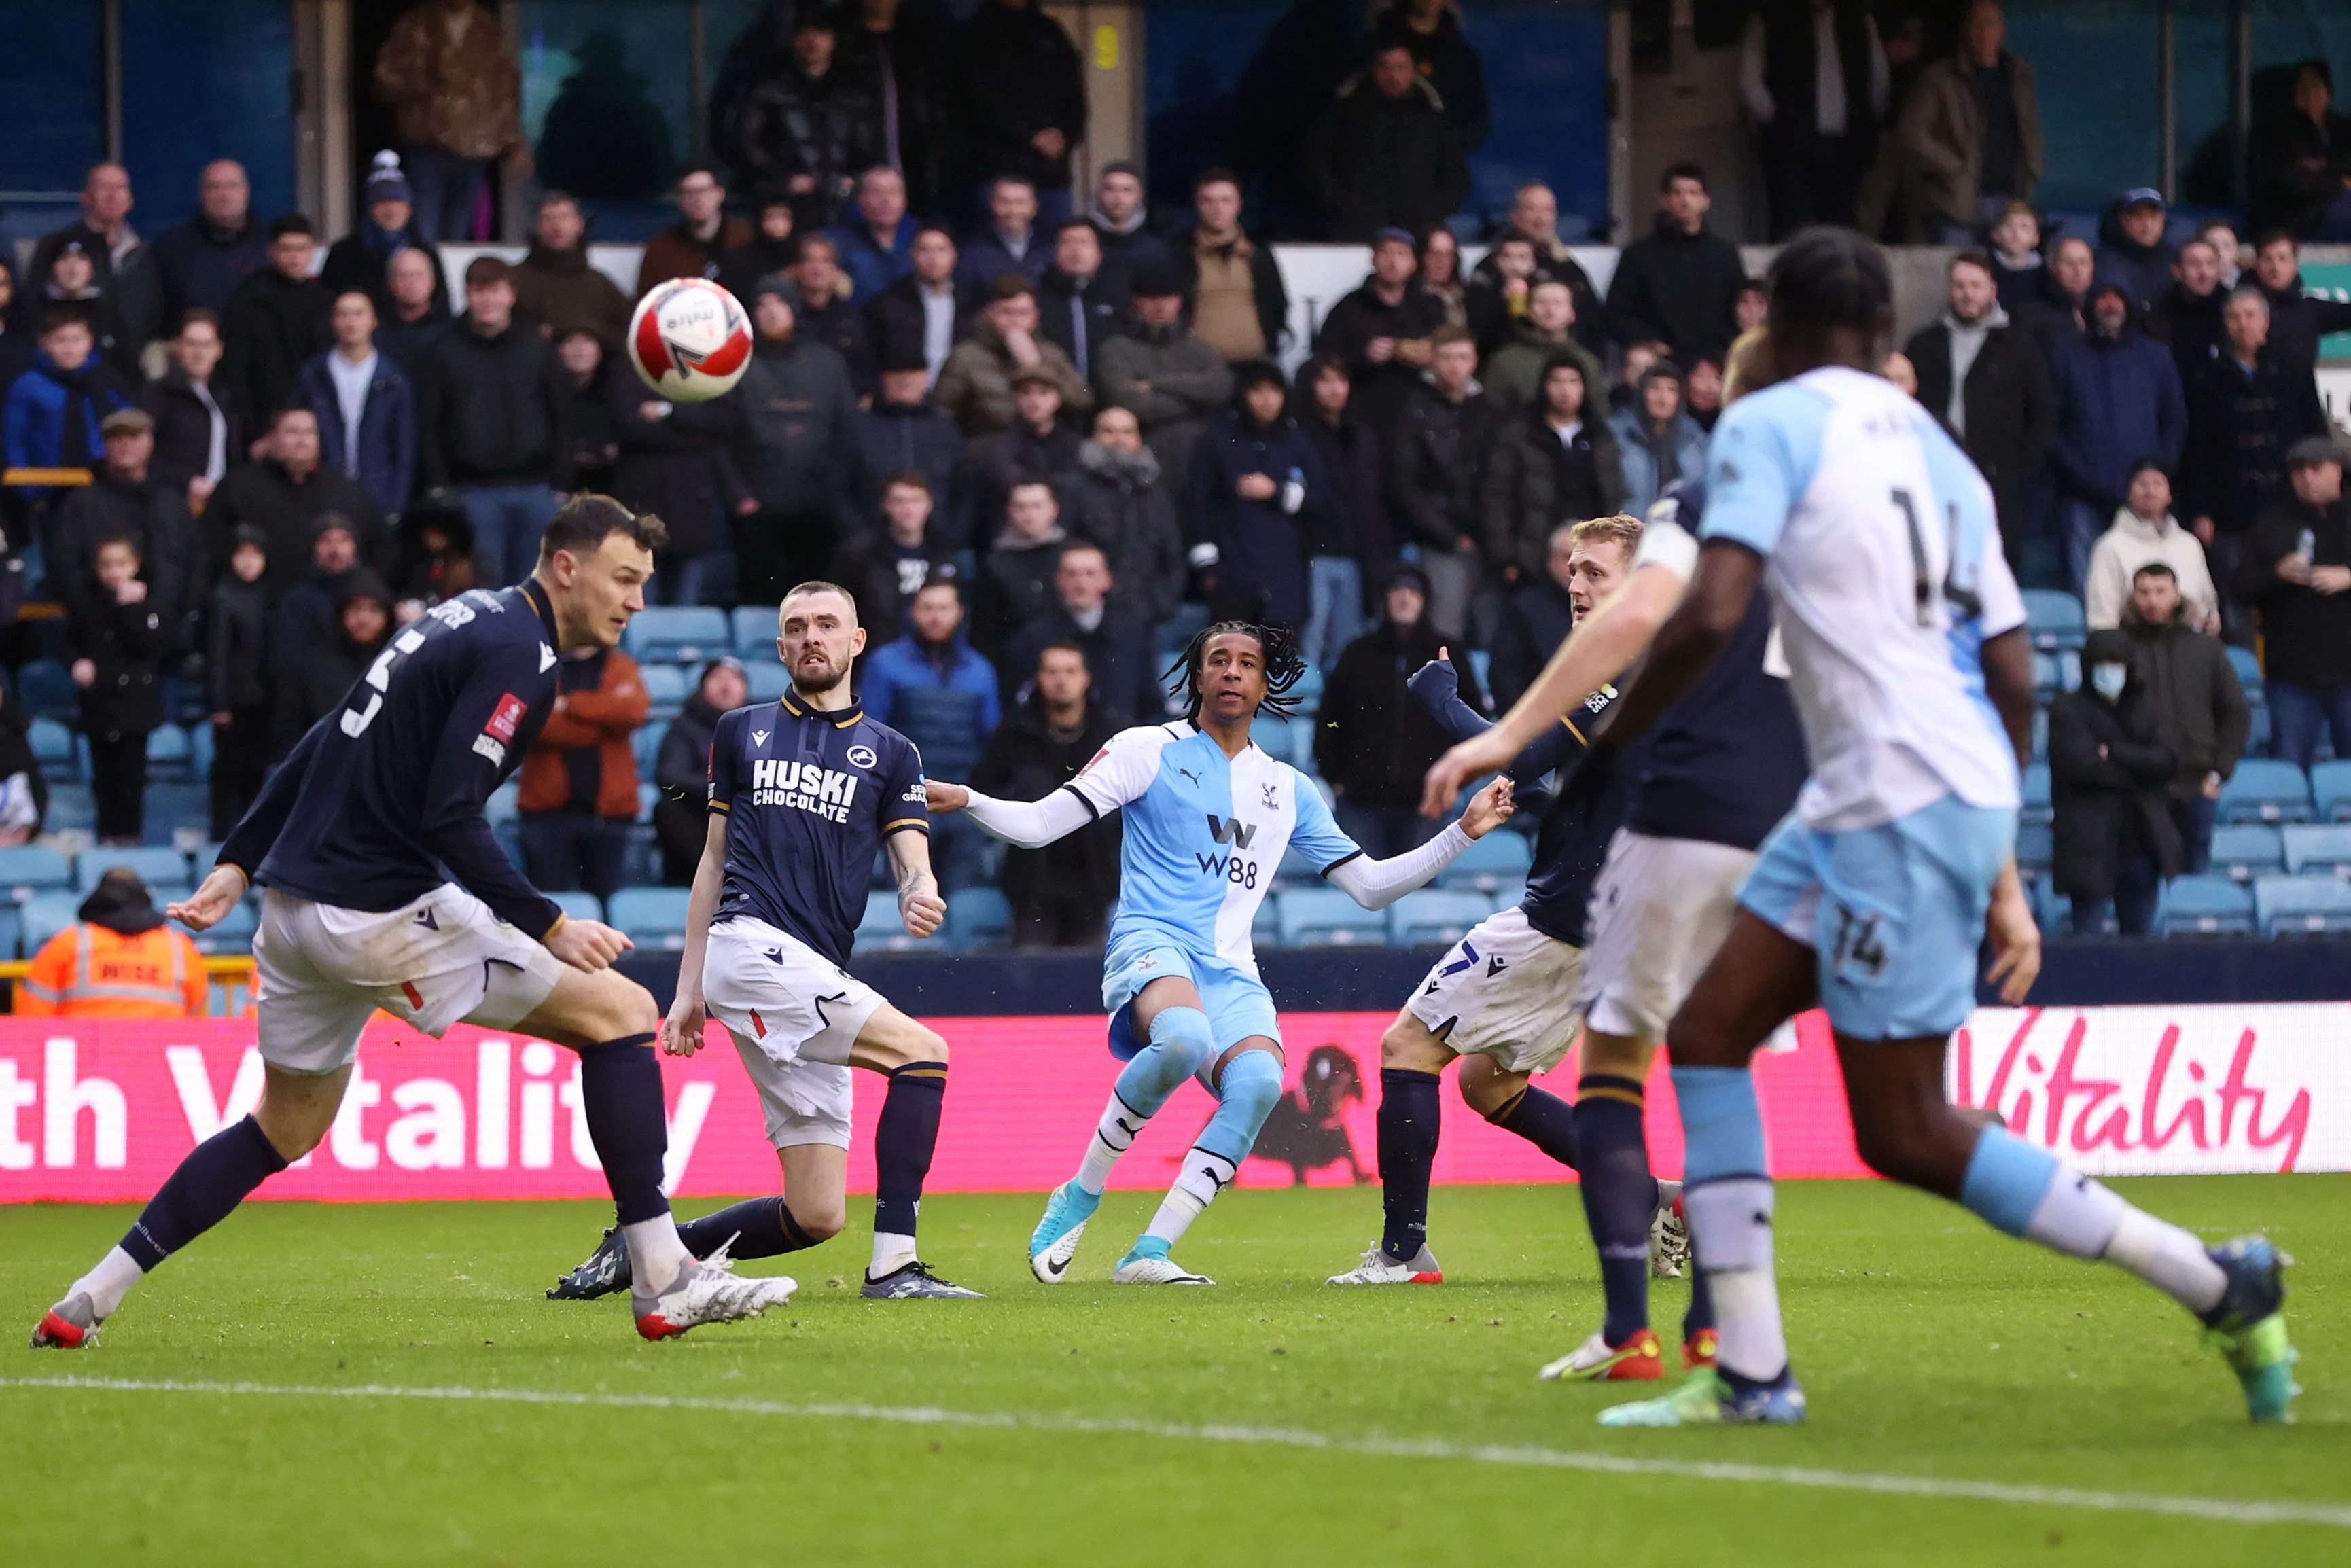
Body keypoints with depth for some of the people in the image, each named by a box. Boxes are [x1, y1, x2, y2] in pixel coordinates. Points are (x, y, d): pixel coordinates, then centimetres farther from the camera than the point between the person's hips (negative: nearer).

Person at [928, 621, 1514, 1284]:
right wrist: (966, 802, -17)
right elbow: (1039, 824, 1)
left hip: (1231, 973, 4)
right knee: (1183, 1038, -39)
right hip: (1151, 944, -4)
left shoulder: (1287, 789, 21)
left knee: (1259, 1082, -29)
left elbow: (1369, 885, 25)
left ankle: (1149, 1253, -25)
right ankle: (1080, 1197, -19)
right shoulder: (1149, 751, 7)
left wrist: (1463, 833, 17)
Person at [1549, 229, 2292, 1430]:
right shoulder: (1938, 453, 17)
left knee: (1905, 1135, -3)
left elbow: (1710, 617, -19)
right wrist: (2000, 872, 22)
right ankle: (1748, 1373, 5)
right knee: (1707, 1037, 10)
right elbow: (2014, 675, 16)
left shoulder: (1769, 427, -5)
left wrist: (1606, 748, -4)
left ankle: (2217, 1285, -1)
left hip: (1905, 809, -9)